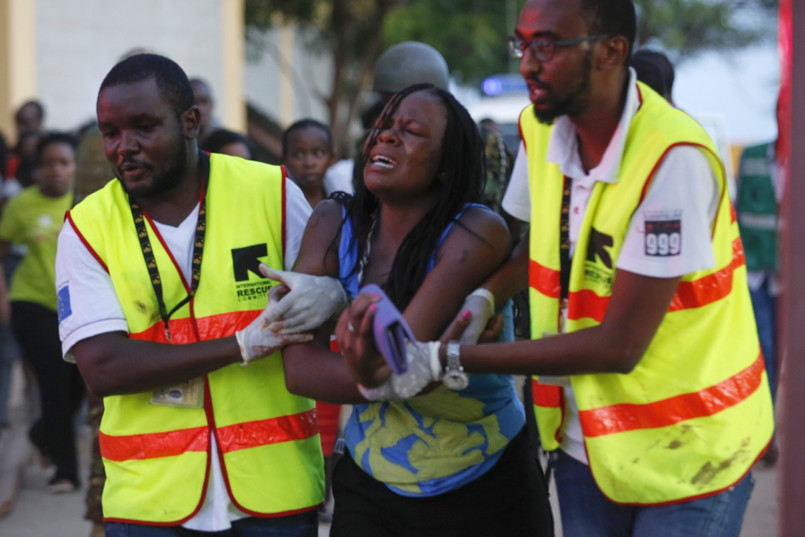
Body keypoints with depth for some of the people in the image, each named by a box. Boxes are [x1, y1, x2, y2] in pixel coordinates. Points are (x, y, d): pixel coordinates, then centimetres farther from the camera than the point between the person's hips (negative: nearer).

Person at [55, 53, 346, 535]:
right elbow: (102, 368, -12)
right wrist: (243, 345, -16)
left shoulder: (271, 192, -2)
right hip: (149, 496, 0)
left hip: (278, 484, 0)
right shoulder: (86, 228, -2)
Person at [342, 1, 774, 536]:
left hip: (686, 452, -6)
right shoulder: (540, 129, -3)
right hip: (582, 439, 6)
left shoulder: (672, 158, -25)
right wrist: (482, 298, -6)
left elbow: (619, 346, -25)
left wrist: (450, 361, -25)